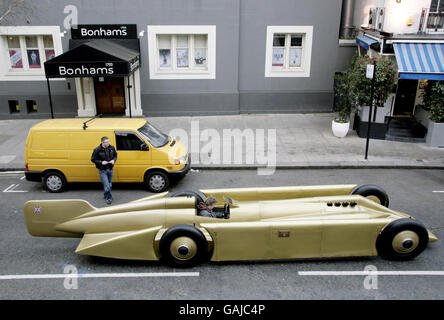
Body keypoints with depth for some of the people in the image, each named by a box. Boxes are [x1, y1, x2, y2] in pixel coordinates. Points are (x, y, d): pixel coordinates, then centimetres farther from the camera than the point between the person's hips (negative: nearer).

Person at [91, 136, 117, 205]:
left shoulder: (112, 148, -1)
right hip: (102, 171, -5)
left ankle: (106, 196, 36)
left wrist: (114, 160, -7)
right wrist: (101, 162, -19)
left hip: (110, 169, 5)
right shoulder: (97, 150, -13)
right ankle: (109, 198, 2)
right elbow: (93, 159, -6)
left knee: (110, 185, 14)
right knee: (106, 185, -11)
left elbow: (115, 155, 14)